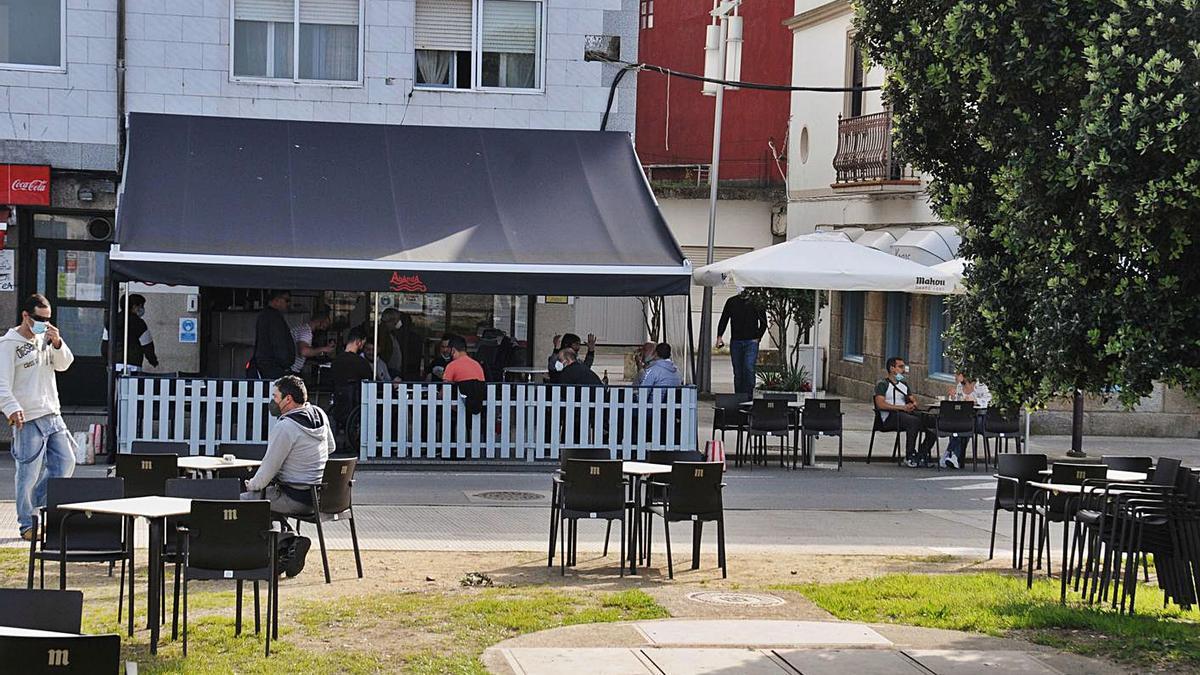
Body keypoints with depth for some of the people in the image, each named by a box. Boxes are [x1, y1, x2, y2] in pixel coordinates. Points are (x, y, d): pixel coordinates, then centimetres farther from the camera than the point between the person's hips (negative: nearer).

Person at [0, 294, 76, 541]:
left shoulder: (45, 338, 14)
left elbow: (63, 365, 14)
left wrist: (57, 343, -3)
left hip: (52, 414, 7)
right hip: (28, 419, -7)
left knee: (66, 462, 8)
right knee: (30, 472, -3)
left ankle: (36, 505, 22)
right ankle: (28, 525, 6)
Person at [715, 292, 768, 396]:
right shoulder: (731, 302, 9)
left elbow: (763, 323, 10)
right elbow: (723, 320, 12)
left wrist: (758, 338, -2)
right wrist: (719, 336, -2)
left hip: (751, 342, -2)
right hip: (735, 342, 2)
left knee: (749, 369, -15)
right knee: (737, 372, 4)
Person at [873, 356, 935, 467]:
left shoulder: (904, 384, 27)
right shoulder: (882, 384, 3)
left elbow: (913, 400, 25)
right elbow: (880, 405, -11)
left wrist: (913, 405, -3)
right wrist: (902, 407, -17)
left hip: (906, 413, 7)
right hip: (889, 418, -7)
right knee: (914, 421, -35)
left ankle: (922, 455, -15)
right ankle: (909, 457, -29)